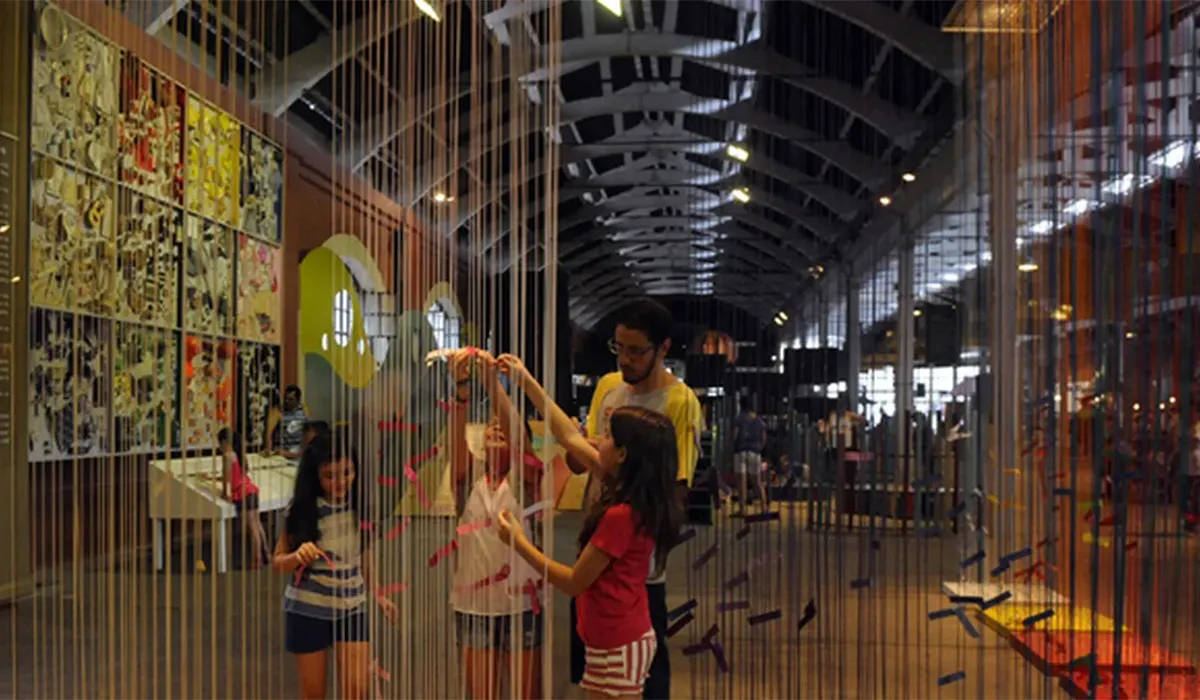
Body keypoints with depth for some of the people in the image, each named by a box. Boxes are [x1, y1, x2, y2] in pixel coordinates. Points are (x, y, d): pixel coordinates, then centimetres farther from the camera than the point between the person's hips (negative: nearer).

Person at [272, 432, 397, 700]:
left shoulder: (360, 505, -3)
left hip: (352, 607, 2)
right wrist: (297, 556, -27)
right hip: (307, 610, -2)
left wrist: (376, 594, 14)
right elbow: (277, 562, -7)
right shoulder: (303, 510, -11)